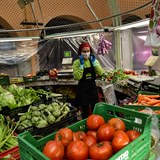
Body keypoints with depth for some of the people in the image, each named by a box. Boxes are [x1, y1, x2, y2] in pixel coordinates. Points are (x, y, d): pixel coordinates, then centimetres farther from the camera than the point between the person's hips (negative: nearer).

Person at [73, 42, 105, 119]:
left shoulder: (94, 60, 2)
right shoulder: (77, 62, -7)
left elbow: (101, 73, -11)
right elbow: (77, 77, -20)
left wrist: (94, 62, -13)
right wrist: (81, 64, -20)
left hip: (93, 87, 3)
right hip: (82, 88, -3)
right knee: (85, 111, 7)